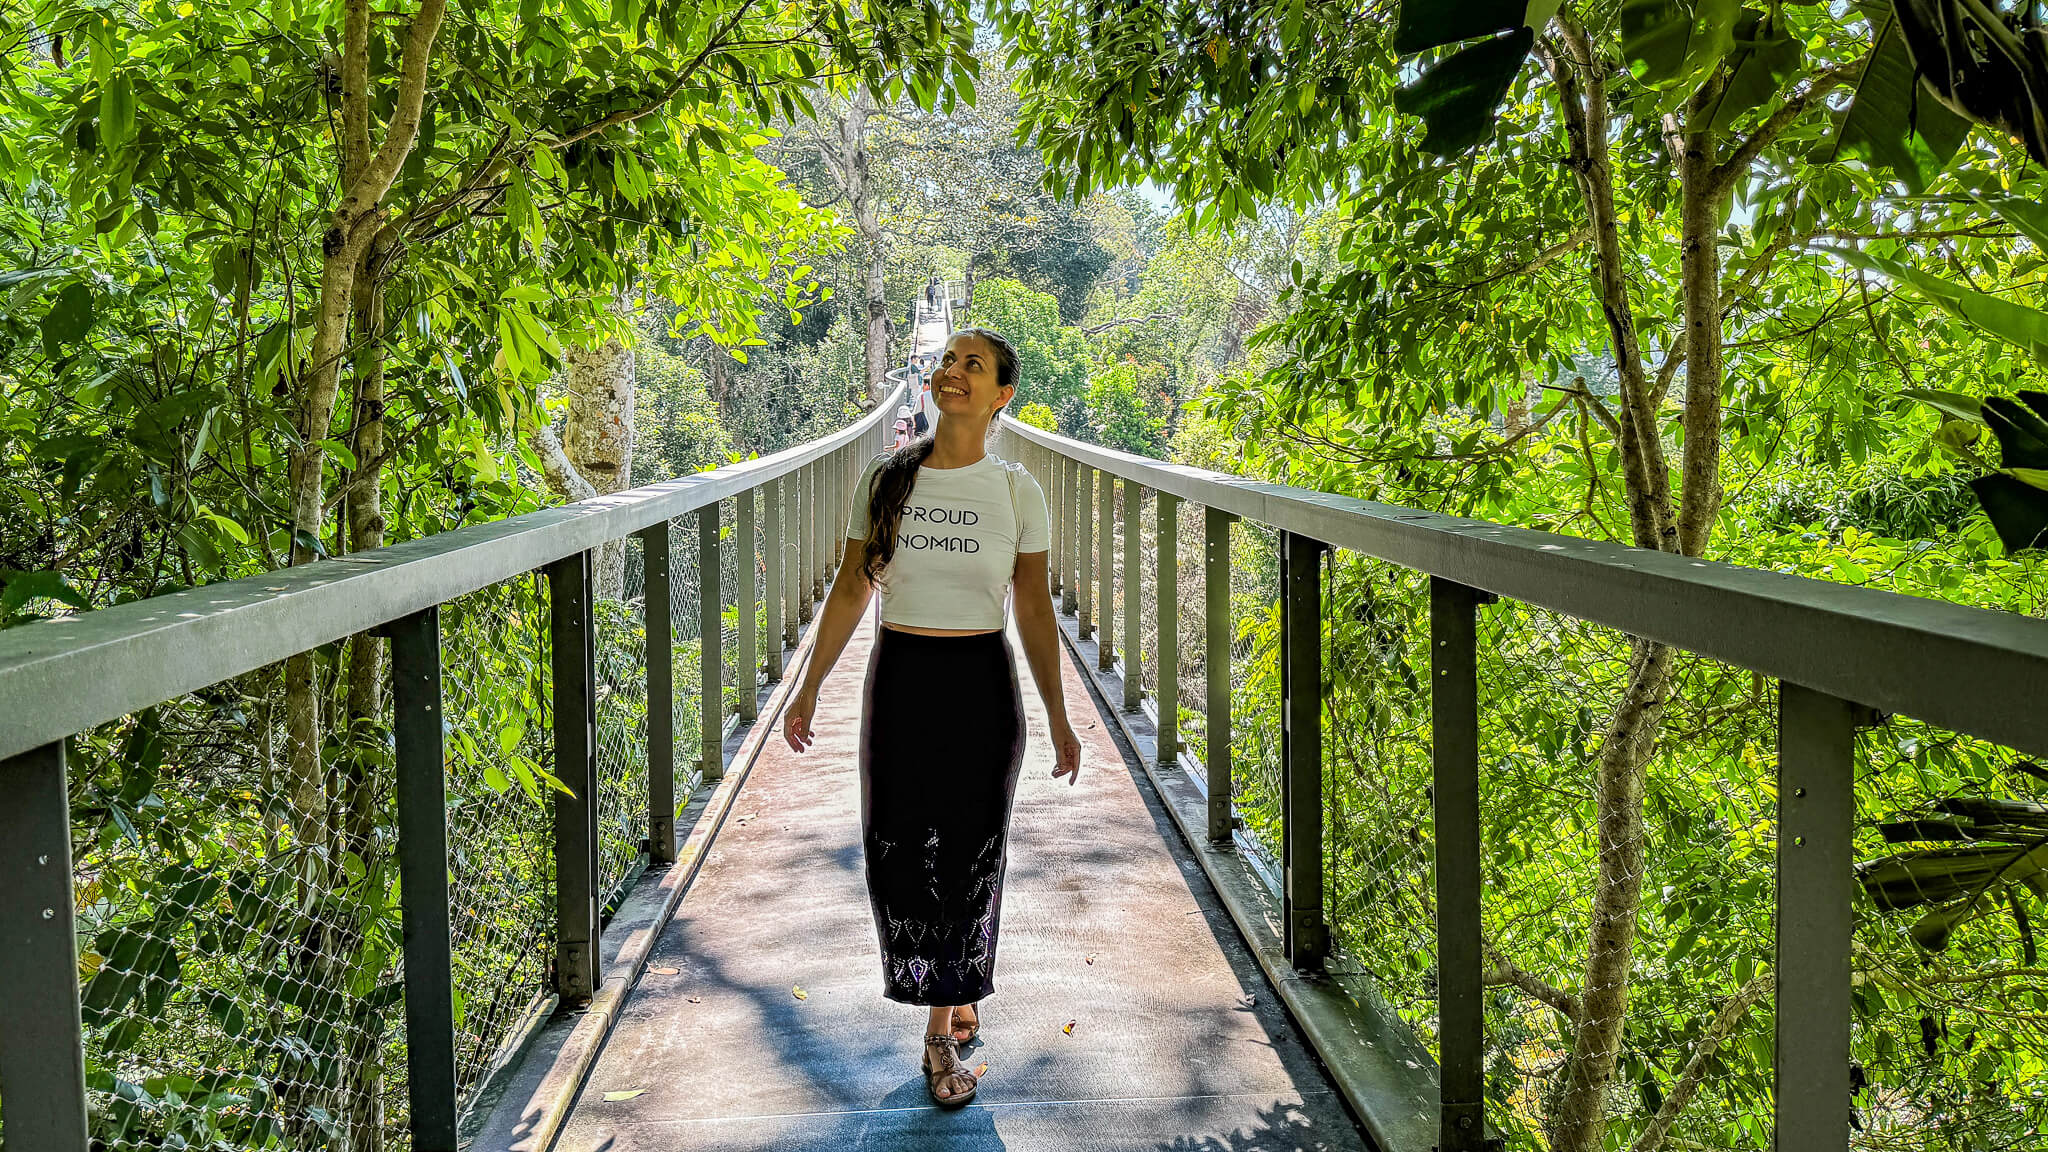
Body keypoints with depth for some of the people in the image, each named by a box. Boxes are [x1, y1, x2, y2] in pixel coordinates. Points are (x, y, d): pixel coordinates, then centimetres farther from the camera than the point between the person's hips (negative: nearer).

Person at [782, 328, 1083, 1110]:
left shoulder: (1016, 490, -3)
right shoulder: (884, 480, 0)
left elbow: (1035, 610, 1)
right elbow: (850, 590, 6)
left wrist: (1058, 720, 1)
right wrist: (809, 688, 6)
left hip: (982, 684, -1)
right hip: (899, 679, 2)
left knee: (968, 854, 4)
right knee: (900, 850, 4)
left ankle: (941, 1029, 21)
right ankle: (957, 993, 33)